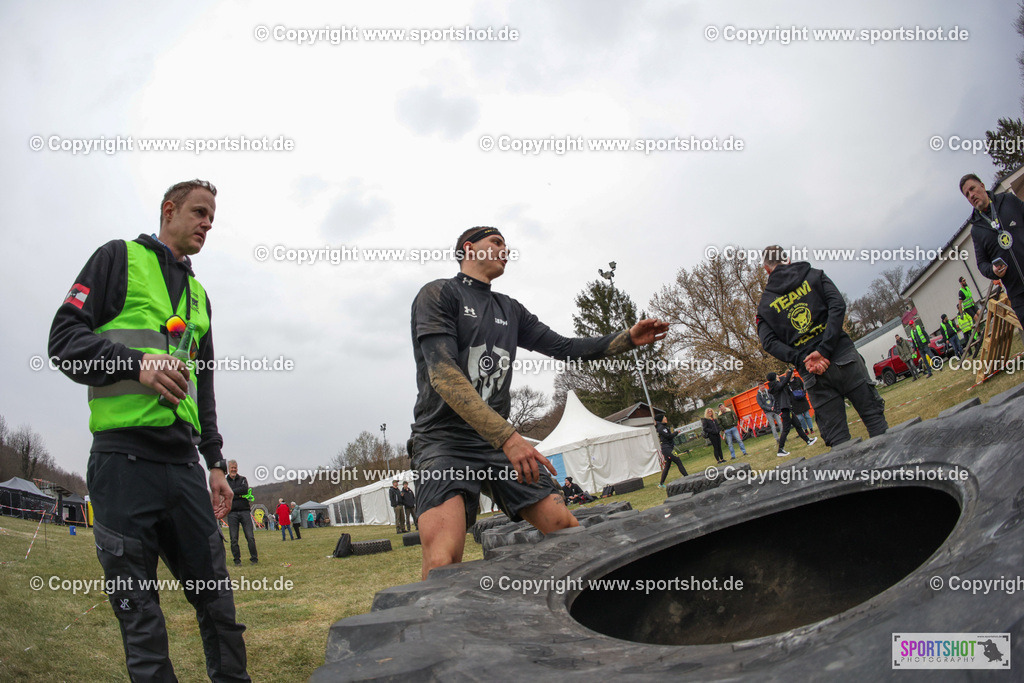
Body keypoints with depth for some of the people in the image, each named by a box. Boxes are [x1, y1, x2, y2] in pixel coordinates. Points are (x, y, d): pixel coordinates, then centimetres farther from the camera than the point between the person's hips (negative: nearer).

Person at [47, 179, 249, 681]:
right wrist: (136, 363, -20)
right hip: (124, 458, -5)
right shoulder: (120, 257, 8)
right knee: (140, 616, 0)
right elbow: (64, 337, -3)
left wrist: (215, 462, 18)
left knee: (218, 601, 6)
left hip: (184, 464, 6)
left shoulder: (199, 295, 24)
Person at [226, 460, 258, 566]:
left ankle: (254, 558, 3)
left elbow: (245, 489, -6)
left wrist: (232, 492, -4)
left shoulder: (243, 479, 14)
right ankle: (237, 560, 10)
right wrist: (240, 494, -9)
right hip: (232, 512, 0)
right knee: (234, 539, -1)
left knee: (250, 537, -5)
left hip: (245, 511, 0)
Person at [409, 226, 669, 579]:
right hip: (445, 441, -6)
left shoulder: (510, 310, 20)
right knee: (442, 564, -26)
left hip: (500, 442, 6)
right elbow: (443, 374, -16)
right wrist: (507, 436, -25)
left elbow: (565, 348, 22)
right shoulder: (439, 294, -2)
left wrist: (629, 338, 8)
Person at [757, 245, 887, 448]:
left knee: (836, 436, 4)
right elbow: (838, 305, -5)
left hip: (812, 373, 0)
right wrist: (824, 350, -12)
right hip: (843, 357, 0)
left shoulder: (764, 304, 11)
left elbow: (769, 342, -4)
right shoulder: (814, 275, 11)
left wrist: (802, 360, -10)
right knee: (874, 416, 6)